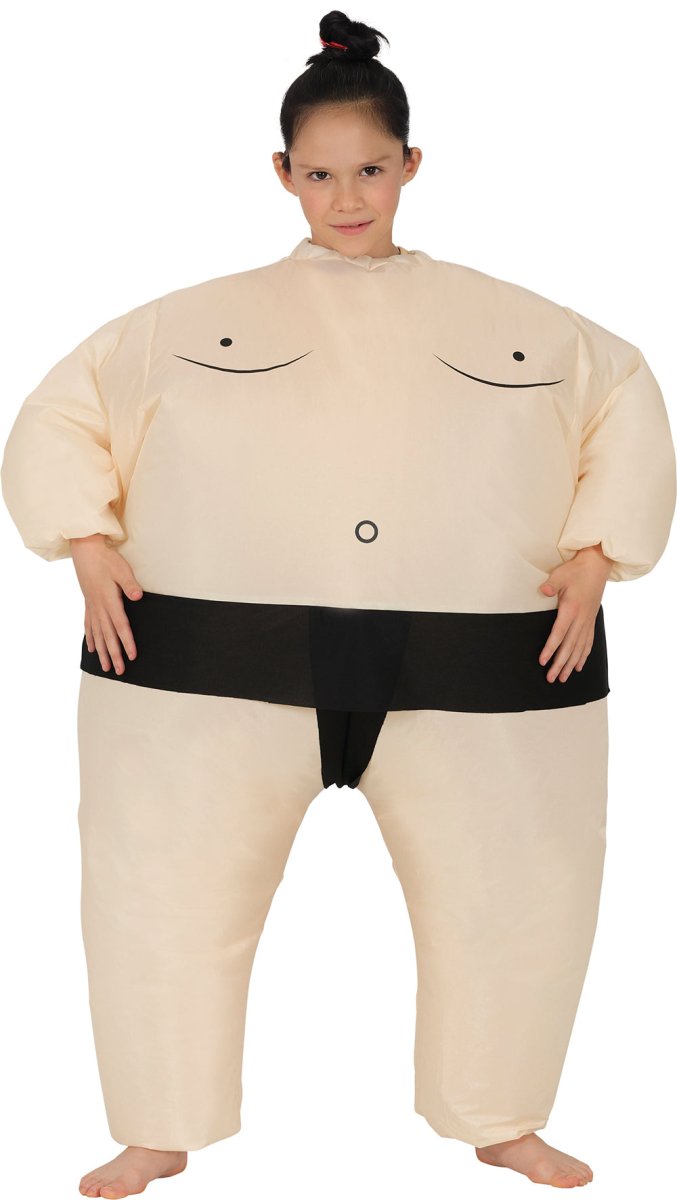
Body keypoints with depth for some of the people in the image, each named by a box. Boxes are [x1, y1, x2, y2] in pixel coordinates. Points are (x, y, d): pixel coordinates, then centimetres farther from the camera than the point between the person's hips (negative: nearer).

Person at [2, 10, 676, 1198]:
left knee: (526, 896, 10)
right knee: (162, 894, 2)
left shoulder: (509, 321, 10)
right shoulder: (198, 318, 7)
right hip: (222, 666, -1)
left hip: (474, 674, 1)